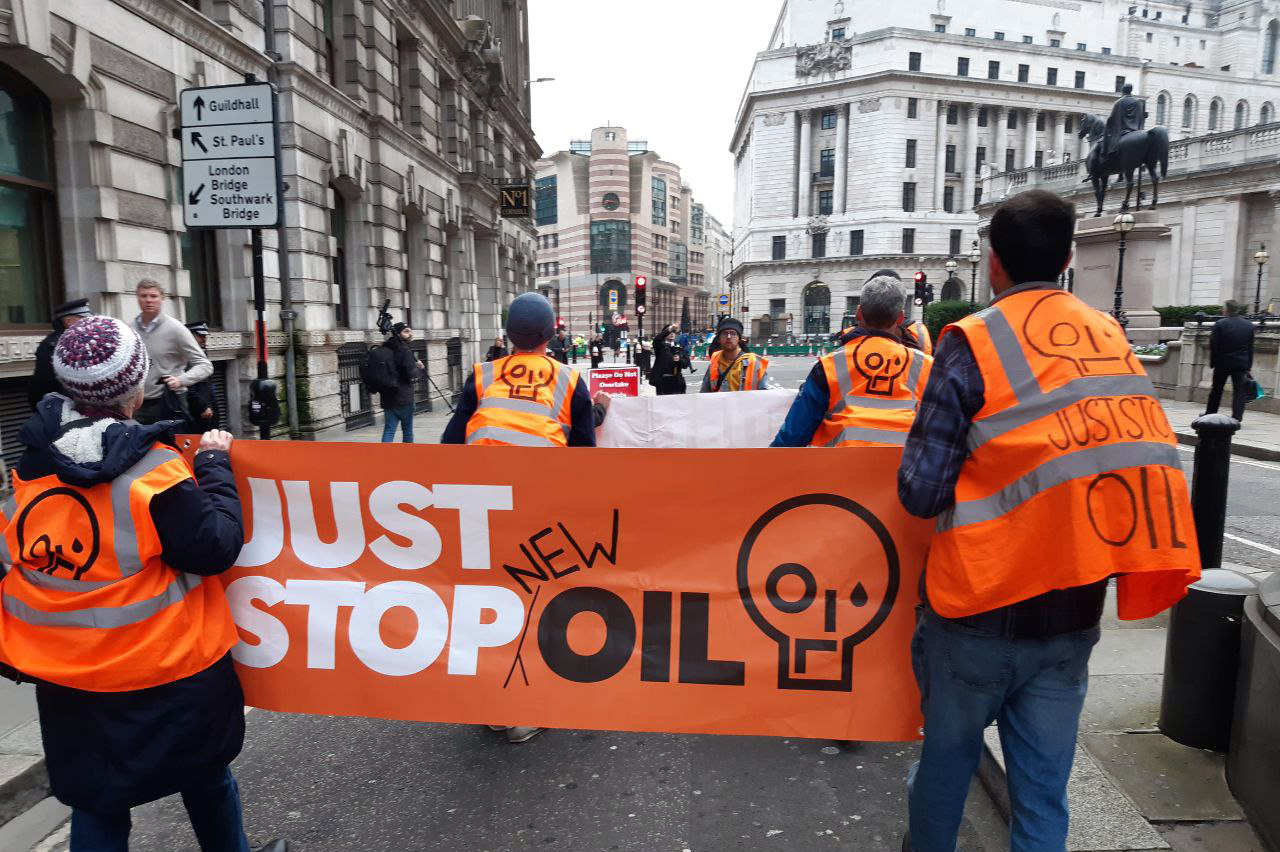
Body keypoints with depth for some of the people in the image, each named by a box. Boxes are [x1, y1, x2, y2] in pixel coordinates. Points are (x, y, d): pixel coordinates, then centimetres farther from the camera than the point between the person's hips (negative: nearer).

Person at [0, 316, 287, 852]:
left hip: (66, 679, 5)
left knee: (96, 806, 18)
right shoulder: (151, 469, -21)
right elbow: (217, 547, -19)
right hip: (168, 670, -5)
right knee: (205, 776, 19)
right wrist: (214, 464, -11)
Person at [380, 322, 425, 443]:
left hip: (387, 398, 6)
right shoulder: (405, 351, -13)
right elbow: (413, 376, -18)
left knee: (388, 430, 4)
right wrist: (421, 368, -1)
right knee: (407, 431, 9)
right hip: (404, 399, -6)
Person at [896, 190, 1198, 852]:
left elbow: (920, 493, -17)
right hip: (1075, 611, 4)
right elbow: (1146, 452, 10)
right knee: (1043, 788, 14)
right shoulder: (1112, 337, 3)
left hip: (981, 606, -4)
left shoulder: (973, 342, -13)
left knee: (947, 754, 17)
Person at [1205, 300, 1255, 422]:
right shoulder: (1249, 325, 2)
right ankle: (1236, 418, -5)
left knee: (1217, 389, 12)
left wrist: (1212, 362, 2)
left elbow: (1213, 346, -9)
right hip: (1241, 364, 2)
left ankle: (1209, 414, 23)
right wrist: (1248, 365, 11)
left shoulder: (1220, 324, -10)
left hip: (1222, 363, -2)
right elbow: (1250, 348, 6)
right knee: (1239, 390, 3)